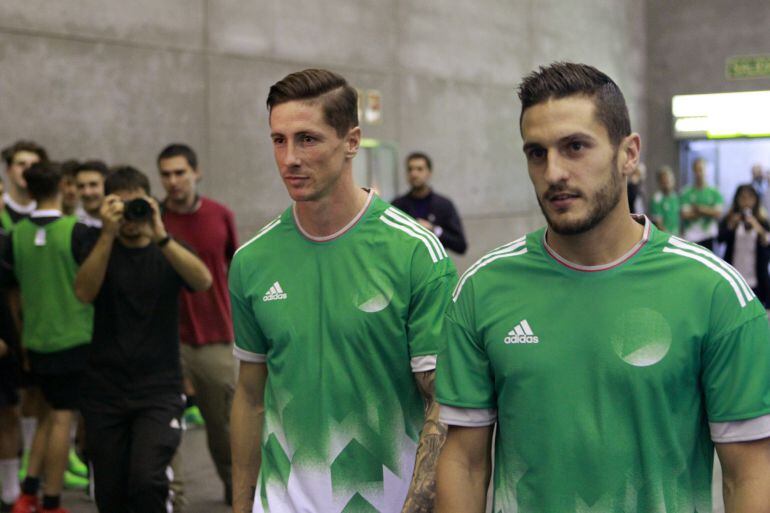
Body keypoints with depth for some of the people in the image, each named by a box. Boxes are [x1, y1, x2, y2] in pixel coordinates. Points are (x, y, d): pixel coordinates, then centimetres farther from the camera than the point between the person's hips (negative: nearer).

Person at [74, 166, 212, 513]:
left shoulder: (168, 251, 6)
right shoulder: (100, 248, 7)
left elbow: (203, 281, -15)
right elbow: (84, 292, -14)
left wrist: (160, 236, -25)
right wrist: (108, 234, -20)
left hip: (159, 389, -1)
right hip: (105, 391, 1)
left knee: (147, 481, -21)